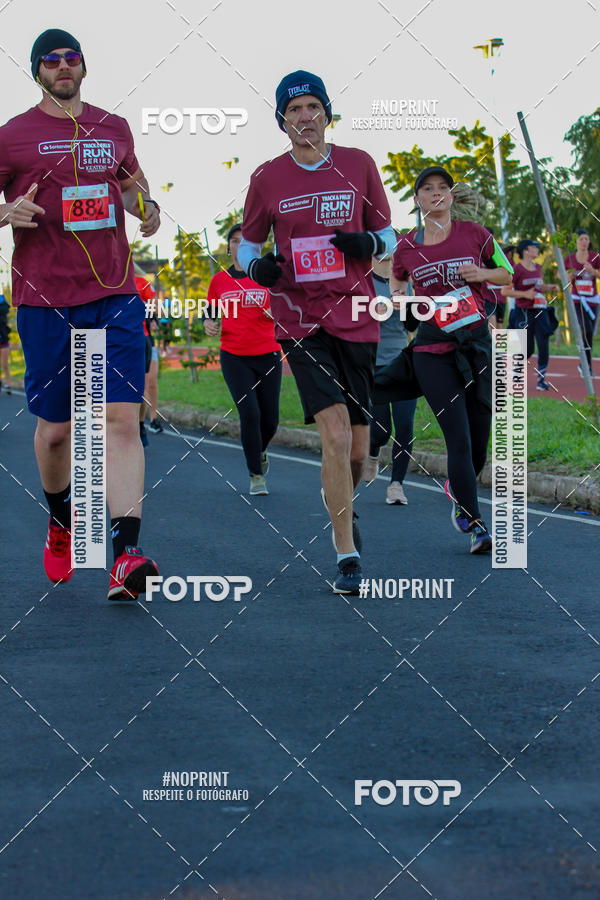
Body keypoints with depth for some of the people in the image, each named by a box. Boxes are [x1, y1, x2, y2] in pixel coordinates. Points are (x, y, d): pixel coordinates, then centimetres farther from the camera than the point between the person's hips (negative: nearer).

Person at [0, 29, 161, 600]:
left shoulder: (114, 129, 13)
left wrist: (146, 206, 9)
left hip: (115, 296, 2)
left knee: (122, 420, -12)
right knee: (55, 427, 8)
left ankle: (125, 556, -20)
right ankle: (61, 520, 37)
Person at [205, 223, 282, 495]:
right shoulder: (219, 280, 6)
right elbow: (211, 311, 18)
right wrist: (209, 323, -4)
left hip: (267, 355, 0)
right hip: (234, 357, 0)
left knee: (270, 419, 3)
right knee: (249, 414, -14)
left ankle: (260, 451, 39)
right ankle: (256, 475, 0)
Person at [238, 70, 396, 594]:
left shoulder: (359, 165, 4)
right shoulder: (267, 178, 3)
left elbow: (389, 238, 12)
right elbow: (248, 246, 13)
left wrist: (367, 243, -11)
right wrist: (257, 266, -10)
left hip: (356, 319, 2)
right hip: (300, 321, -2)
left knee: (357, 448, 6)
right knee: (336, 432, -17)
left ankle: (343, 507, 40)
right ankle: (348, 555, -9)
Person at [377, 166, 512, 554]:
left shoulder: (475, 234, 2)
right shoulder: (407, 246, 3)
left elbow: (507, 274, 12)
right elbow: (396, 278, 24)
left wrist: (482, 273, -7)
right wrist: (398, 295, 4)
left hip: (477, 343, 2)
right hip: (432, 350, -2)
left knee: (479, 440, 7)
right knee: (459, 440, -12)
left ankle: (458, 489, 38)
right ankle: (475, 525, -4)